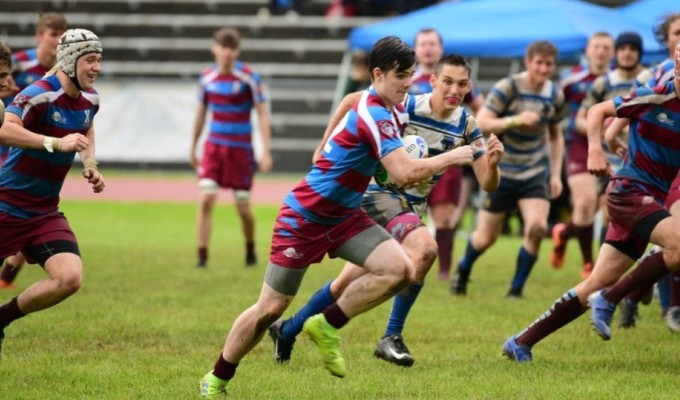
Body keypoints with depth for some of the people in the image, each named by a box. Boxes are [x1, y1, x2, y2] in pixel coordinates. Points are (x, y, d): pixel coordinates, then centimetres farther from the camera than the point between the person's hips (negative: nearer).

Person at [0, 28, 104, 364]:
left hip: (45, 213, 6)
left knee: (69, 279, -13)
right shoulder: (39, 95, -20)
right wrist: (56, 143, -45)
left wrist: (90, 165, 13)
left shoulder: (90, 99, 4)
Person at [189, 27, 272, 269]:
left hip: (241, 149, -3)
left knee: (243, 207, 4)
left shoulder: (248, 78, -8)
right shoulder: (207, 78, 4)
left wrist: (266, 151, -14)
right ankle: (202, 256, -9)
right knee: (206, 199, -12)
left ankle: (250, 252, 29)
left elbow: (262, 114, -8)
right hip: (214, 146, 3)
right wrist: (193, 148, 21)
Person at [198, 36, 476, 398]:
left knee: (399, 269, -15)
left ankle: (327, 326, -1)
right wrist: (452, 157, -24)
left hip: (344, 218, 8)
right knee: (271, 309, -1)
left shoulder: (391, 109, 2)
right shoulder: (375, 115, -26)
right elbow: (405, 174, -35)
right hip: (304, 218, -8)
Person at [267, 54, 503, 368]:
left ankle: (287, 330, 25)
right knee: (425, 248, -32)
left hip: (413, 205, 6)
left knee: (350, 281, 8)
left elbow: (488, 184, -6)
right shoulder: (405, 106, -16)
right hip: (380, 192, -6)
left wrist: (492, 162, -28)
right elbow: (352, 100, -1)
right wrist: (326, 145, -1)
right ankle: (392, 337, -24)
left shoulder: (466, 125, -4)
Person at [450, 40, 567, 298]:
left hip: (535, 173, 3)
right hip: (502, 171, -3)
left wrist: (556, 174, 9)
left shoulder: (555, 95, 3)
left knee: (537, 227, -21)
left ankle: (516, 290, -4)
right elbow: (482, 122, -18)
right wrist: (516, 120, -30)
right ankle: (463, 271, 38)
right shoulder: (508, 88, -12)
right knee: (486, 237, 5)